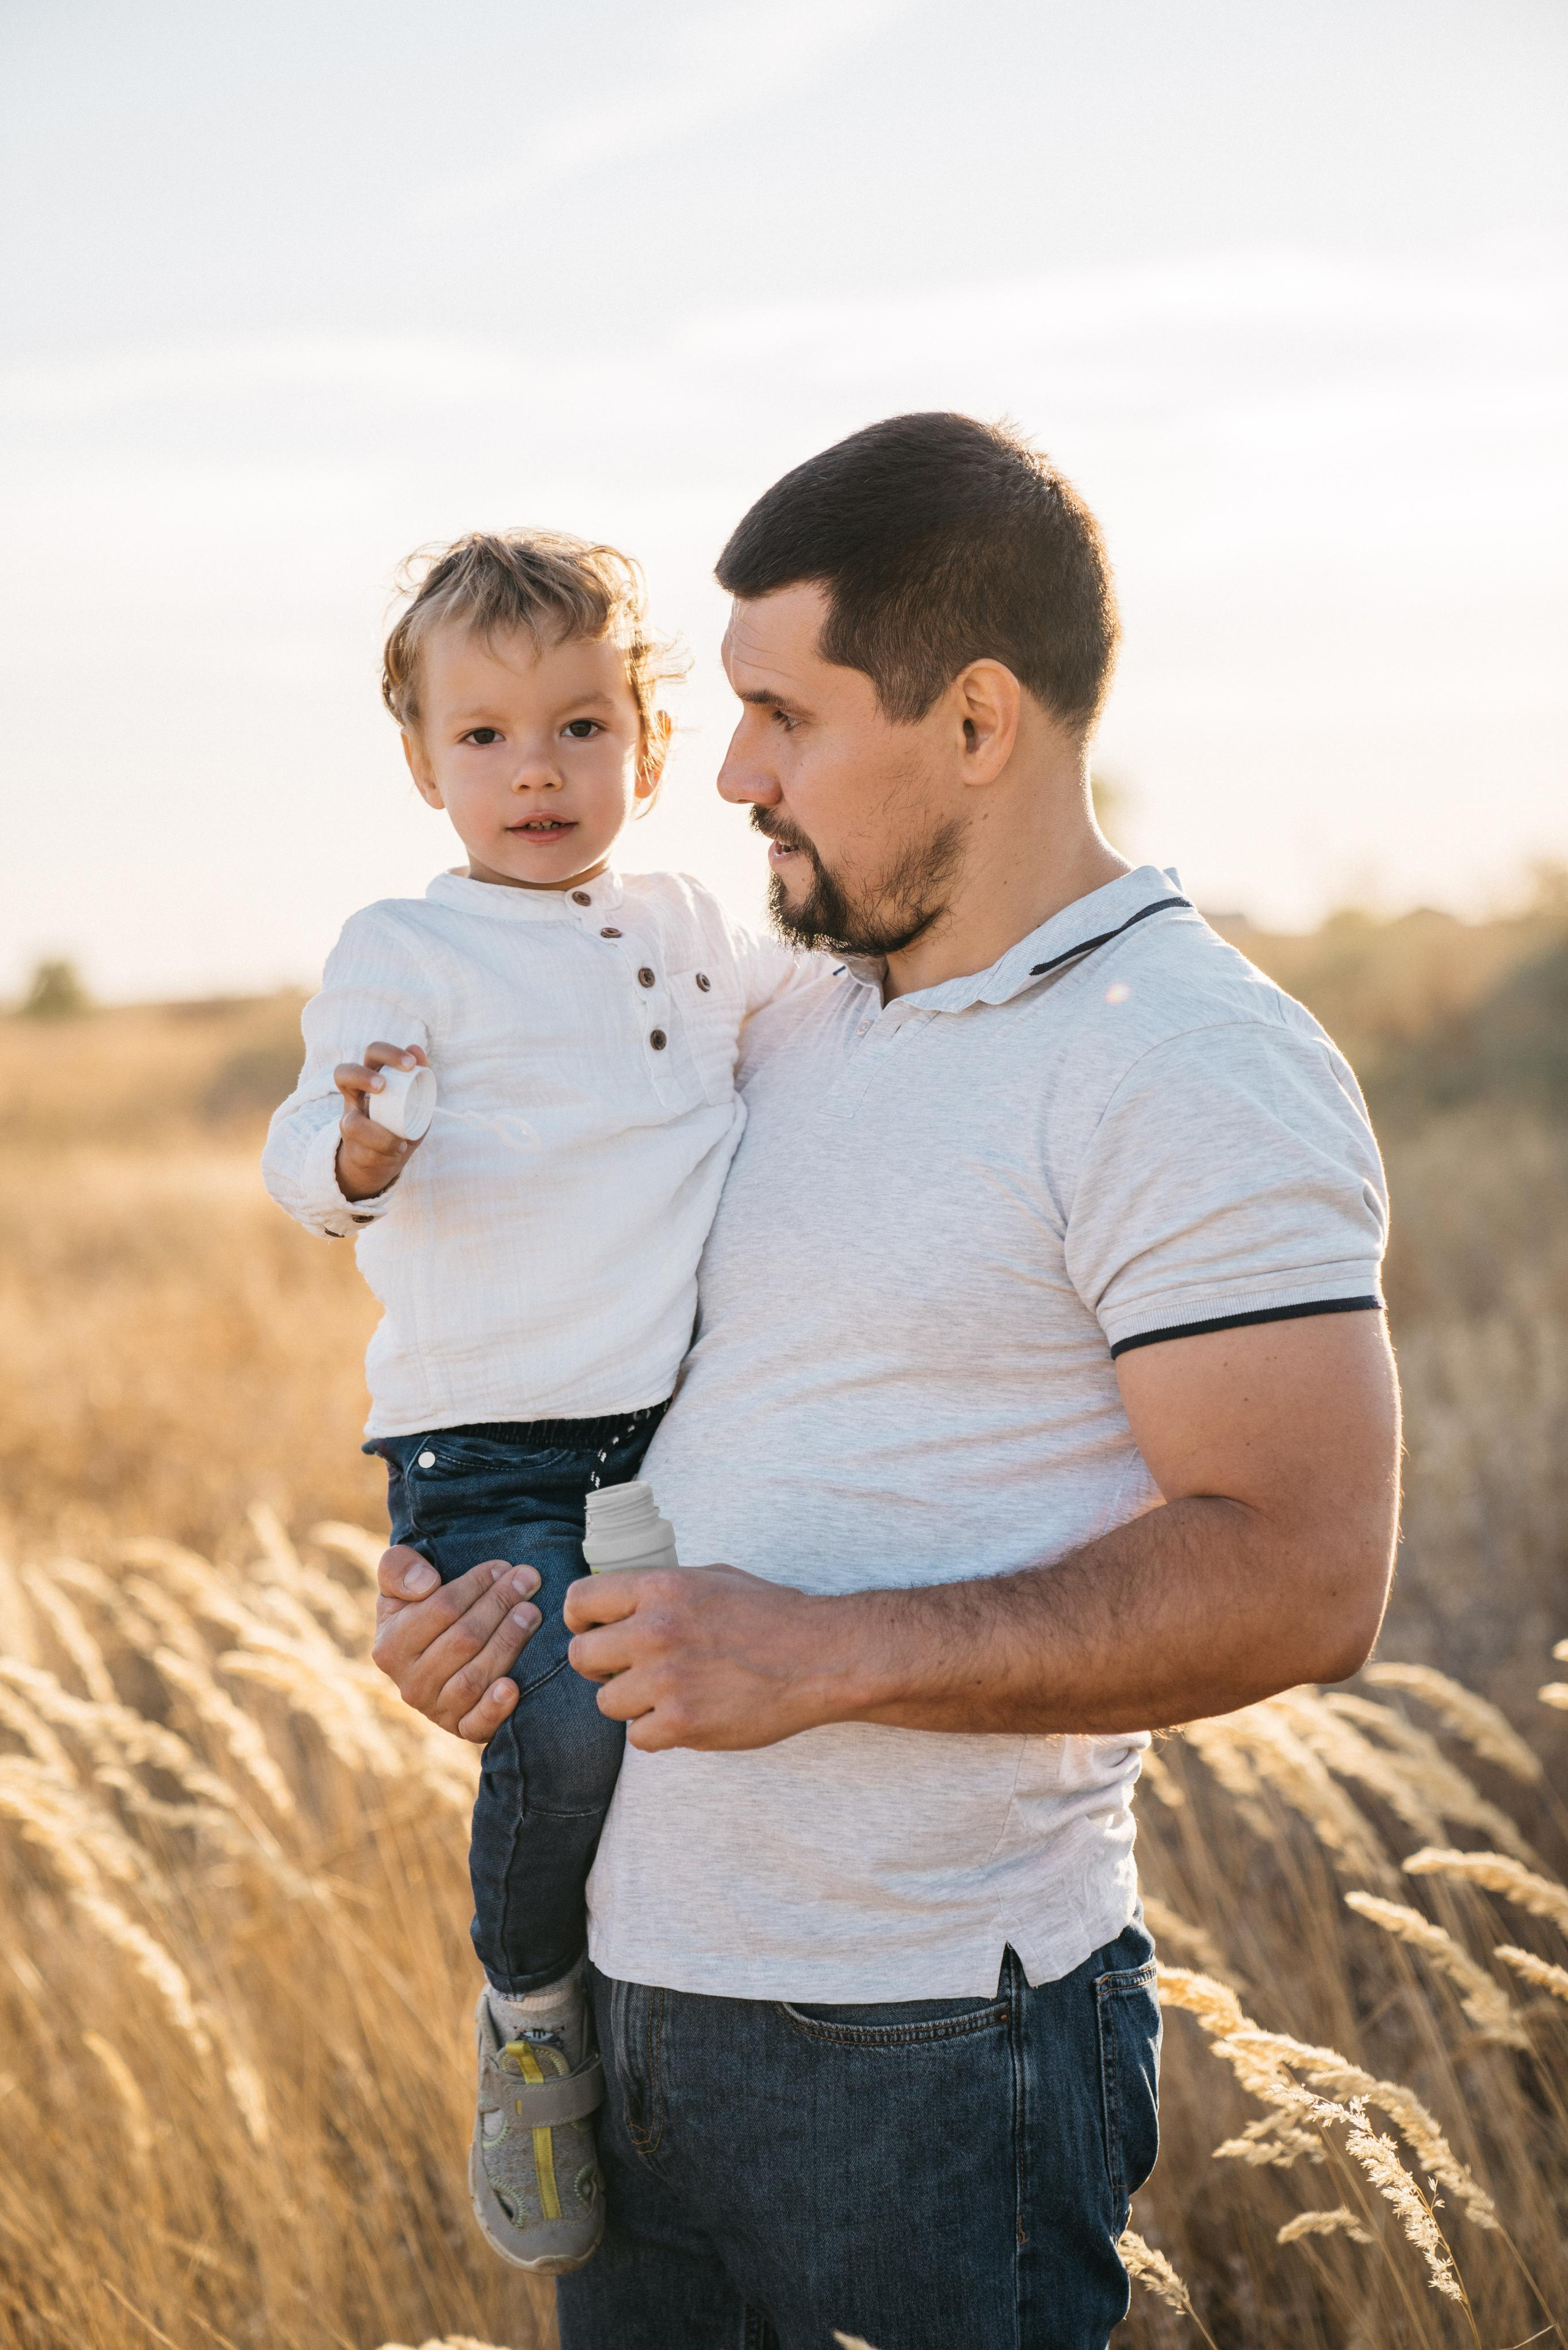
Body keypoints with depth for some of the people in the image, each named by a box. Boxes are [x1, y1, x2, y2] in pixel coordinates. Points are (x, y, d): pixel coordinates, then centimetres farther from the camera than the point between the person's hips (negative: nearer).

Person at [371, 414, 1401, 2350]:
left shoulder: (1197, 1071, -13)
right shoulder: (798, 1039, 13)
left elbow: (1299, 1576, -21)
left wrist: (826, 1654, -23)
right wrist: (502, 1593, 3)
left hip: (920, 2044, -8)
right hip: (634, 1987, 8)